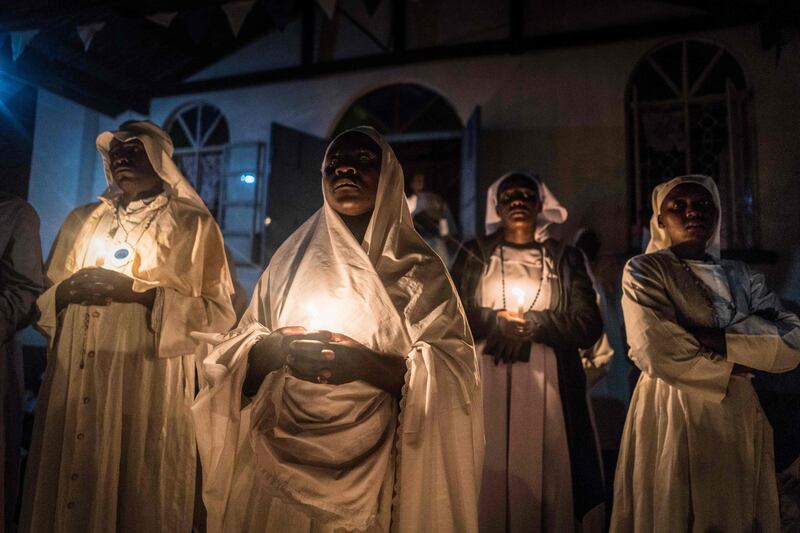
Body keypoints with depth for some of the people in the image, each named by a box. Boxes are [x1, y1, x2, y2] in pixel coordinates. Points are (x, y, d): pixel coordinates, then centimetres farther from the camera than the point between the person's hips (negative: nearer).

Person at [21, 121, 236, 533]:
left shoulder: (193, 224, 1)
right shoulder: (82, 220, 15)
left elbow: (218, 313, -6)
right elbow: (41, 300, 14)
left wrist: (140, 292, -16)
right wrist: (68, 290, -8)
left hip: (149, 386, -3)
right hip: (75, 384, 4)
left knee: (141, 499, 2)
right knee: (70, 491, 8)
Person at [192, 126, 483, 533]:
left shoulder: (418, 269, -1)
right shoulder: (292, 258, 7)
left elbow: (450, 377, -9)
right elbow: (235, 358, 6)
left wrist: (362, 362, -24)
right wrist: (277, 349, -16)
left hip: (366, 469, -2)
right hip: (278, 459, 3)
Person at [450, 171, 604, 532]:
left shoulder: (566, 258, 12)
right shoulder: (474, 254, 12)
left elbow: (589, 326, 2)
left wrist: (531, 323, -9)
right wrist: (496, 322, -11)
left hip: (546, 385, 1)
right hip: (487, 384, 0)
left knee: (544, 472, -1)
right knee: (489, 473, -2)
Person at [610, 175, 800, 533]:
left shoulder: (742, 276, 9)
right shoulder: (644, 270, -6)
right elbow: (657, 351, -19)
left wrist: (718, 339, -18)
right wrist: (730, 368, -8)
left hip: (739, 417, 5)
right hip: (673, 416, -5)